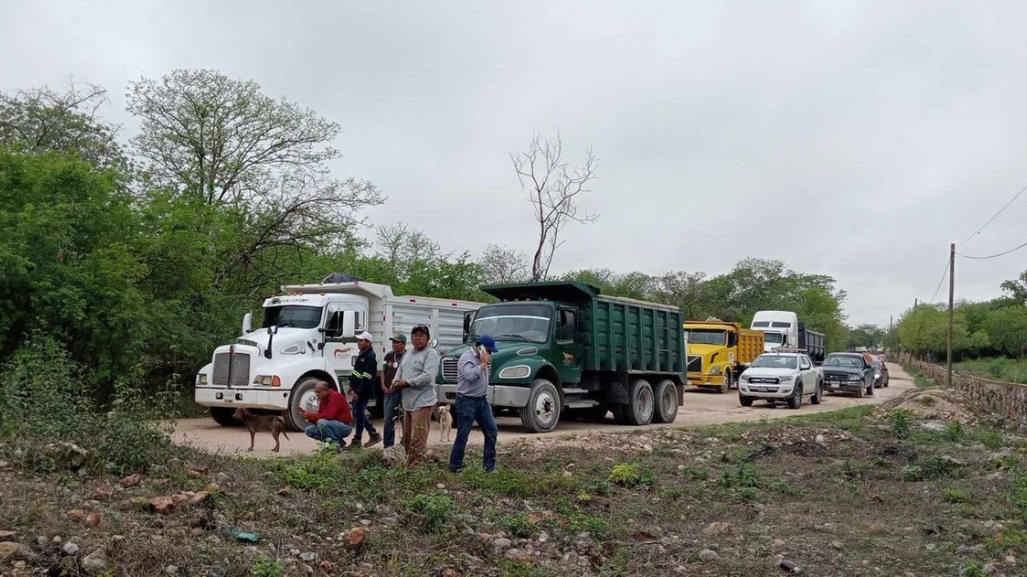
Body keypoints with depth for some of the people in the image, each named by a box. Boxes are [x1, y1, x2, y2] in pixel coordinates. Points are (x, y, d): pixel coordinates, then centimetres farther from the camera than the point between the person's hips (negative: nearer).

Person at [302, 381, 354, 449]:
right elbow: (320, 417, 9)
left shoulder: (335, 396, -15)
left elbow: (329, 416, -25)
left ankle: (336, 444, -12)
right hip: (334, 426, 9)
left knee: (321, 423, -32)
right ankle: (339, 441, 5)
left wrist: (312, 415, -19)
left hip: (345, 427, -9)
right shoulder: (323, 400, 10)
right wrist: (308, 414, -9)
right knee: (309, 430, 2)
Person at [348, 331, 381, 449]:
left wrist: (358, 392, -24)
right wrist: (352, 386, 20)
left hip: (364, 391, -10)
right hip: (358, 390, 10)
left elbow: (366, 378, -23)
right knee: (357, 413, 14)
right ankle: (374, 434, 23)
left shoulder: (370, 357, -18)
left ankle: (357, 440, 4)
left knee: (359, 414, -4)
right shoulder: (362, 354, 14)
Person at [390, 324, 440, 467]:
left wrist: (406, 382, -16)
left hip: (422, 402, -9)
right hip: (408, 402, 9)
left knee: (418, 440, -11)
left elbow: (427, 376, -20)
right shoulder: (409, 353, 18)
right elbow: (400, 369, 22)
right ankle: (408, 464, 27)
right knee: (406, 437, 16)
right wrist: (396, 381, 0)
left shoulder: (430, 354, -9)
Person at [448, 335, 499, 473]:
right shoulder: (466, 357, -15)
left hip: (481, 400, 9)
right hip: (467, 401, -9)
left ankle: (489, 464, 15)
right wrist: (483, 363, -22)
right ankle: (455, 466, 10)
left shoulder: (481, 358, 13)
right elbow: (470, 375, -32)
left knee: (491, 431, 6)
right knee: (462, 436, -2)